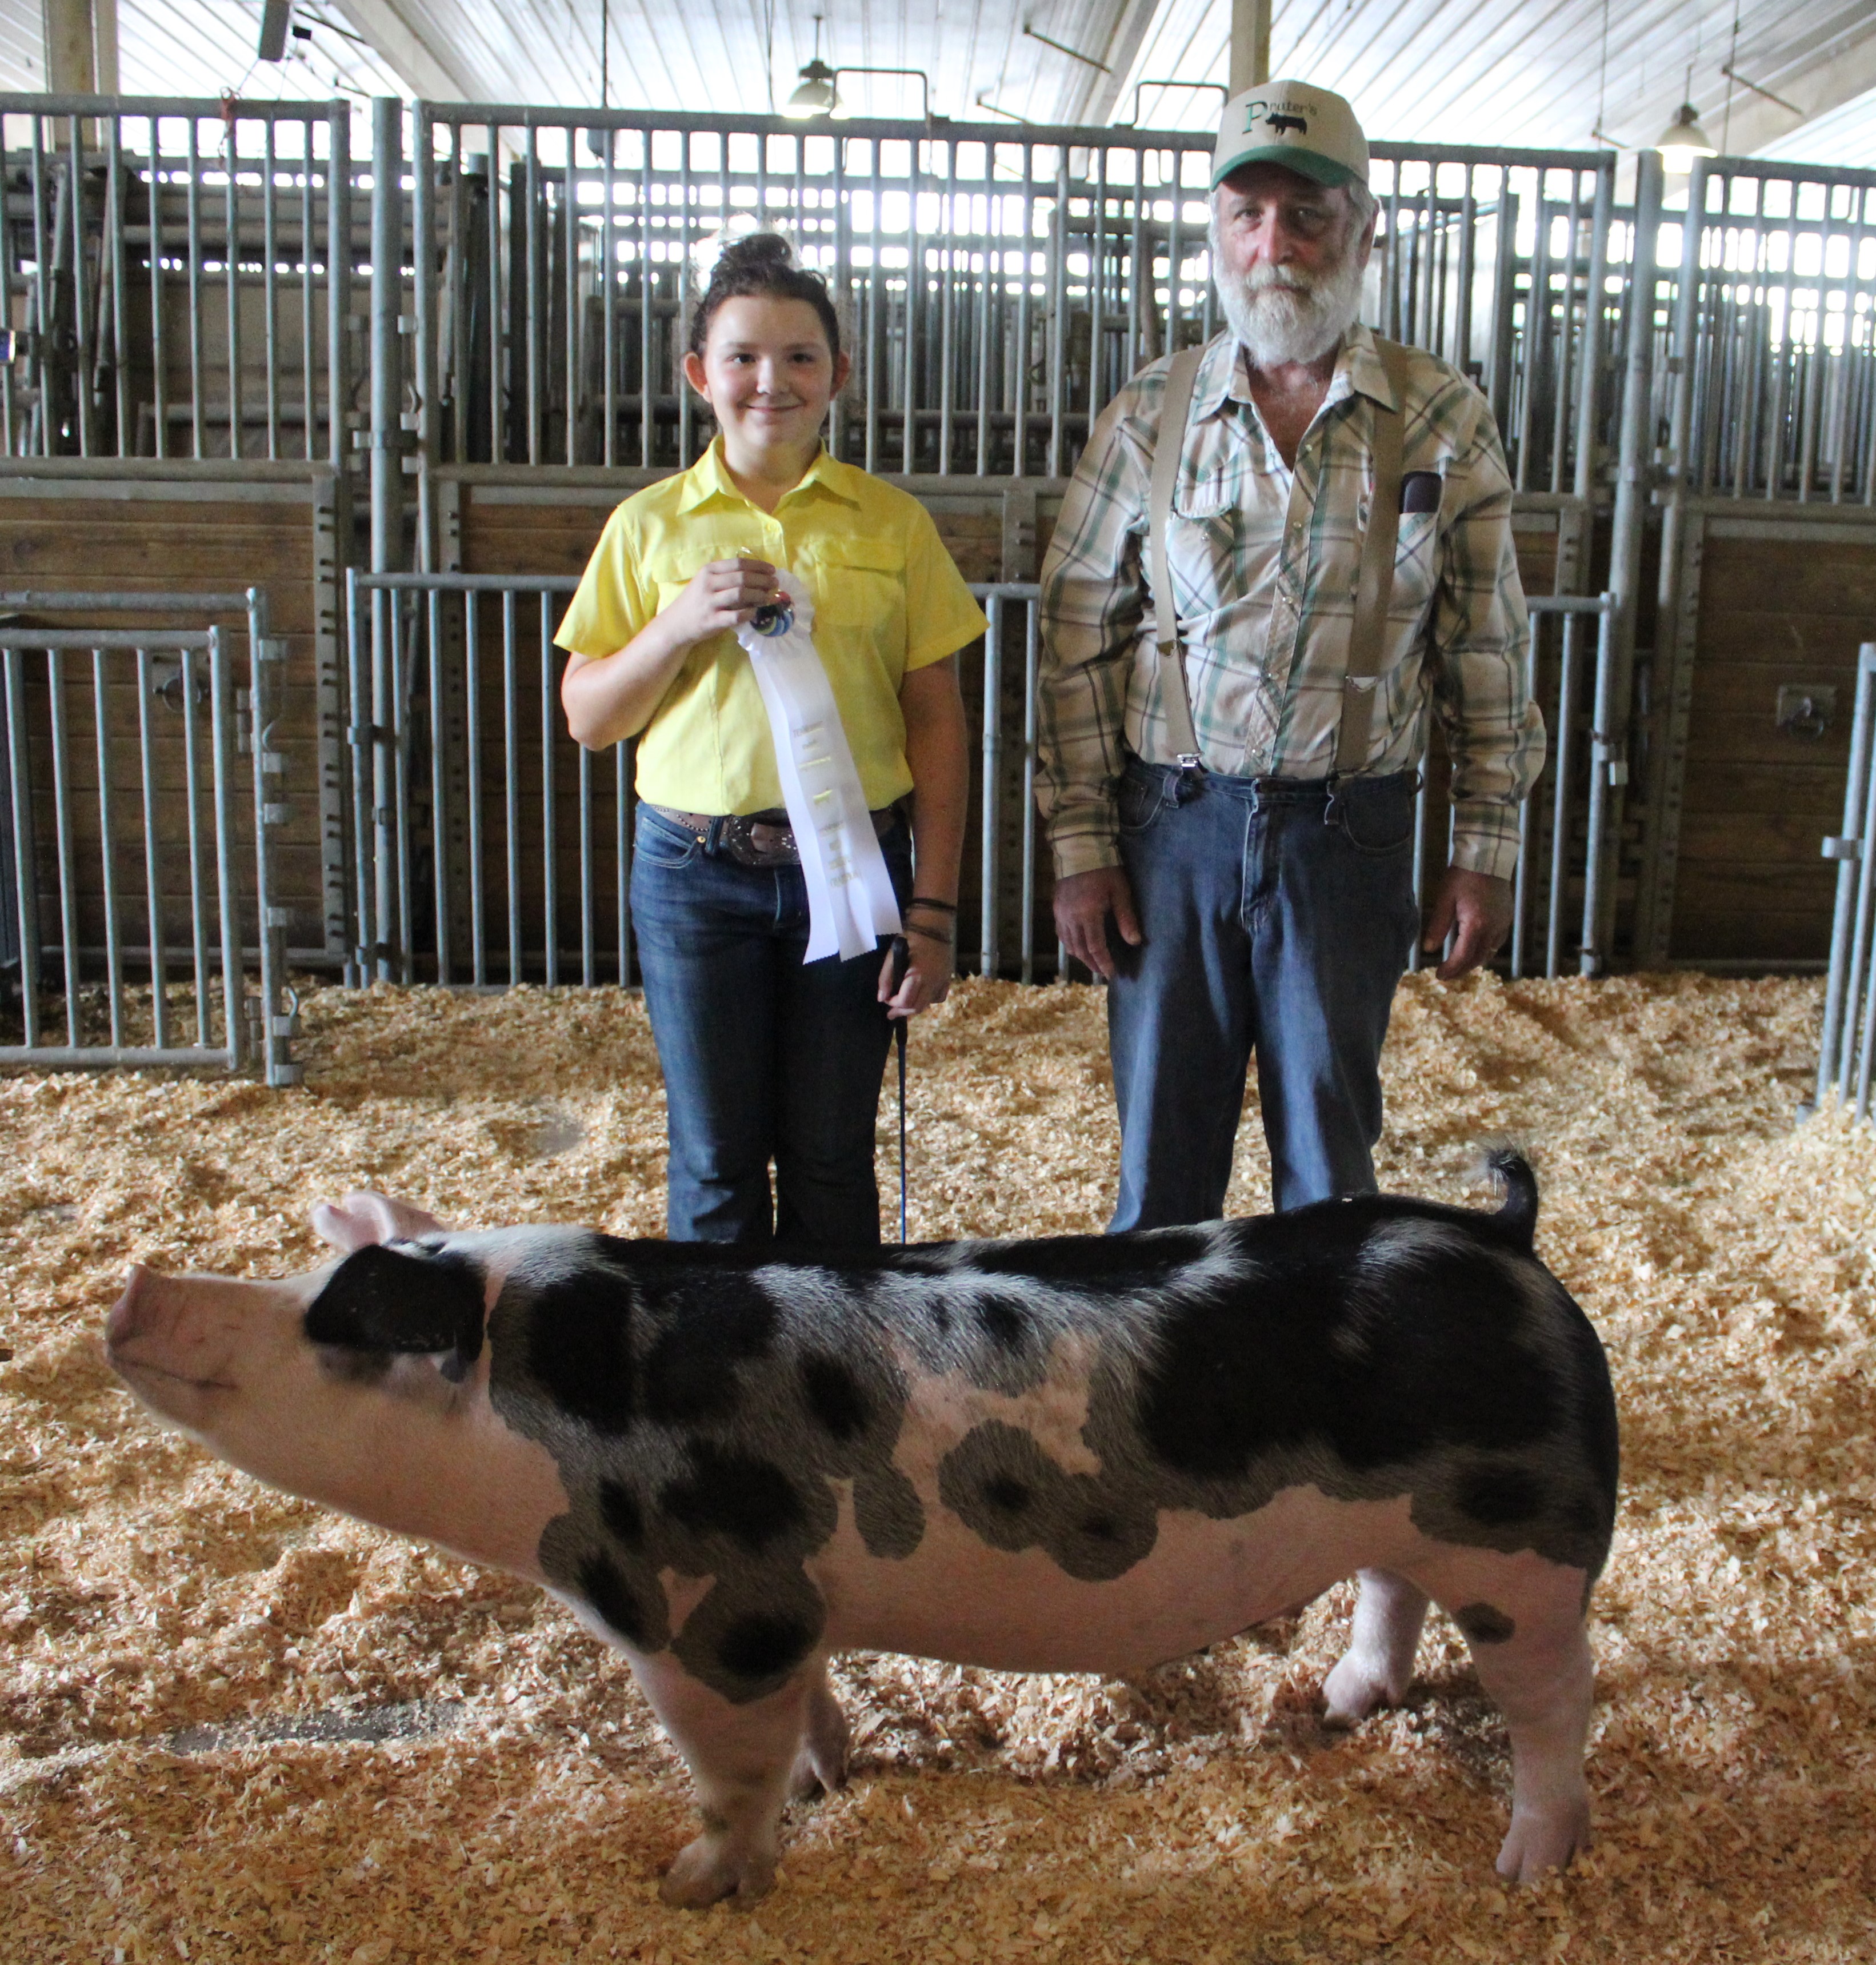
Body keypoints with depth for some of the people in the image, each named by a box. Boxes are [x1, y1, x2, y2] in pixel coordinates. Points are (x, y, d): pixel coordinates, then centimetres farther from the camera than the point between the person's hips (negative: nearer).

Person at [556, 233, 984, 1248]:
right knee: (714, 1162, 7)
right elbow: (587, 718, 7)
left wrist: (933, 907, -3)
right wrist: (680, 625, -11)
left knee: (831, 1159, 8)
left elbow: (937, 721, 2)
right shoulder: (651, 526, 5)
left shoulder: (891, 524, 3)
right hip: (697, 870, 0)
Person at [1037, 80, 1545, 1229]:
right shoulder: (1149, 419, 1)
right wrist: (1080, 844, -1)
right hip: (1175, 827, 1)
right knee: (1165, 1144, 10)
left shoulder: (1447, 423, 1)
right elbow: (1079, 637, 3)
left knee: (1330, 1148, 9)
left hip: (1352, 832, 0)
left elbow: (1488, 654, 4)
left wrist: (1488, 852, 2)